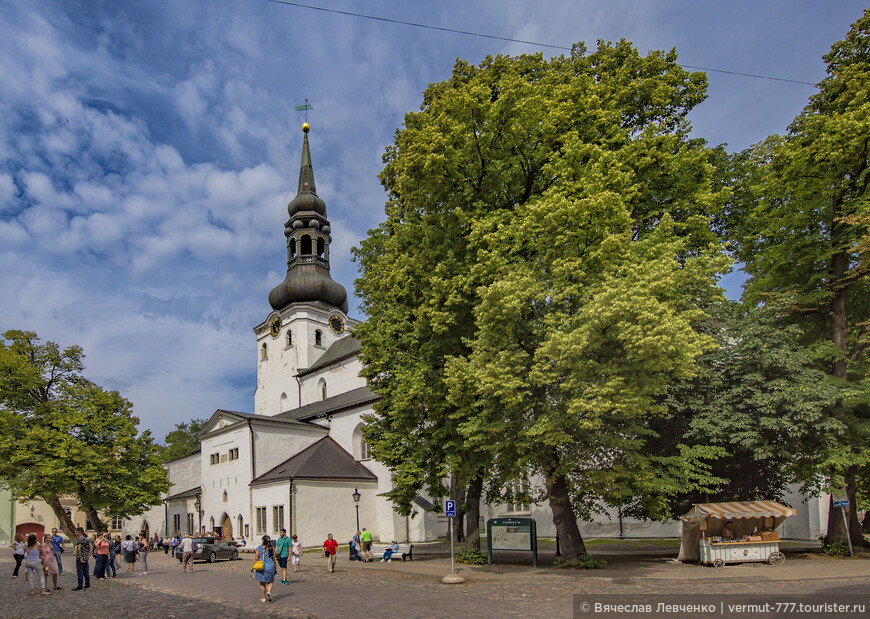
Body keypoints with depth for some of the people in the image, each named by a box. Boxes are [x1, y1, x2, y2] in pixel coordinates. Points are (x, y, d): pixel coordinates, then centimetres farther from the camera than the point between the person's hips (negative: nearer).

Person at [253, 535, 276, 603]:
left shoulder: (259, 548, -5)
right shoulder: (272, 549, 1)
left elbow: (256, 558, -6)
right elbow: (273, 560, 4)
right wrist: (275, 569, 13)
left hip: (261, 567, -1)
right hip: (270, 567, 1)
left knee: (262, 584, 12)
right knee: (270, 582, 14)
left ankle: (263, 598, 16)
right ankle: (269, 592, -13)